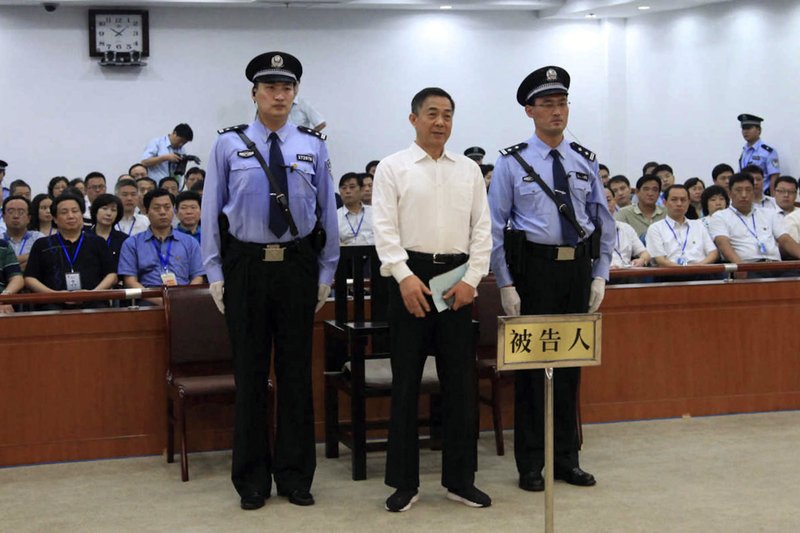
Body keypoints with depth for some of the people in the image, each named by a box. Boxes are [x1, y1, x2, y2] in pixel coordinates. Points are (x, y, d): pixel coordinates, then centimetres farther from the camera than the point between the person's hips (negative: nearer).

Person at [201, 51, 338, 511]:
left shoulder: (313, 146, 5)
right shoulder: (229, 145, 2)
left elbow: (328, 211, 7)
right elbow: (212, 210, 3)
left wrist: (326, 274, 4)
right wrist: (215, 273, -1)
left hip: (298, 265, 1)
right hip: (246, 264, -1)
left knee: (297, 371, 6)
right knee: (250, 373, 5)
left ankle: (295, 476, 18)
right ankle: (252, 479, 16)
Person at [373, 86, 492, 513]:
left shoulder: (469, 170, 10)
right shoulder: (392, 168, 1)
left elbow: (482, 229, 7)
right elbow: (385, 228, -6)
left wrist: (471, 279, -5)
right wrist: (405, 277, -16)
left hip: (457, 277, 3)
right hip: (411, 275, -3)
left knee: (459, 380, 6)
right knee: (406, 380, 2)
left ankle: (460, 479, 16)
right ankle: (404, 481, 11)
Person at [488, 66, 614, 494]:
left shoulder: (586, 162, 8)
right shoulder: (512, 162, -3)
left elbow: (604, 222, 11)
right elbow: (495, 228, -4)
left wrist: (600, 276, 2)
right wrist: (505, 285, -10)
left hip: (578, 269, 4)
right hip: (534, 269, -3)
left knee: (571, 363, 10)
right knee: (531, 363, 2)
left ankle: (567, 458, 22)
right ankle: (530, 464, 13)